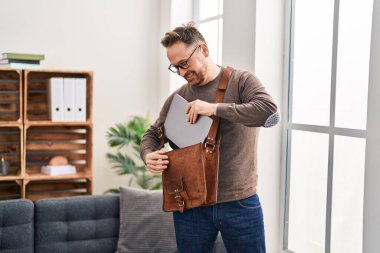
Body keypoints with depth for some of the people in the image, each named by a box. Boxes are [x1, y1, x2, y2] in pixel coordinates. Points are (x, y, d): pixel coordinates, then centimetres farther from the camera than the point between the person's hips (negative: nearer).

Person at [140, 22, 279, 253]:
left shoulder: (242, 81, -4)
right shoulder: (177, 98, 7)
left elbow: (271, 113, -21)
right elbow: (152, 134, 17)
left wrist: (215, 109, -21)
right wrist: (149, 155, -6)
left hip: (241, 203, -2)